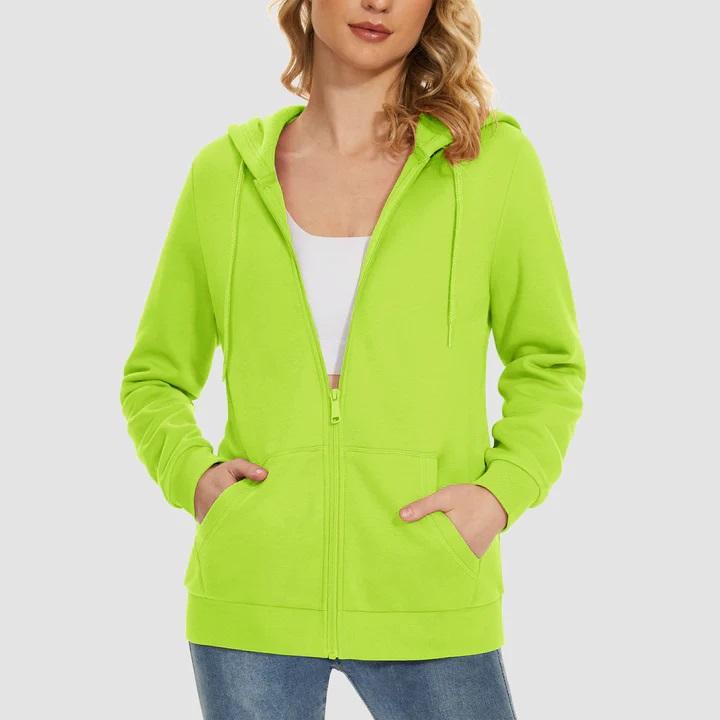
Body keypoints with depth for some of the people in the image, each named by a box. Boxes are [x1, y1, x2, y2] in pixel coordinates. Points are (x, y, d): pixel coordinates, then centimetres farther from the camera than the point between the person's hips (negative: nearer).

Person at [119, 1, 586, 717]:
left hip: (429, 602, -1)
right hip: (252, 599, 1)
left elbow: (549, 366, 8)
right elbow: (153, 376, 15)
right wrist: (192, 472, -3)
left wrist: (500, 493, -7)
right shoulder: (225, 171, 5)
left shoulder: (493, 155, 2)